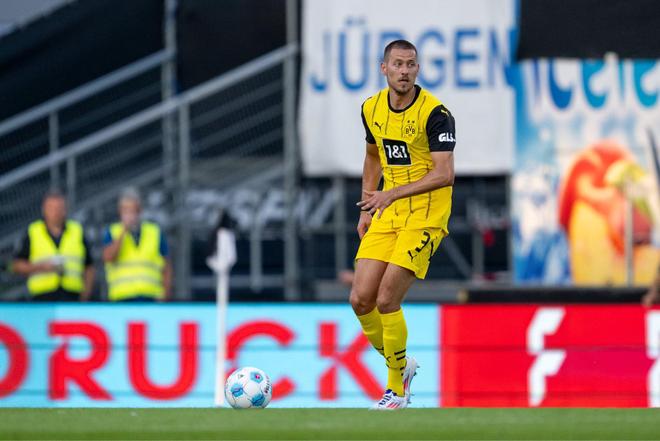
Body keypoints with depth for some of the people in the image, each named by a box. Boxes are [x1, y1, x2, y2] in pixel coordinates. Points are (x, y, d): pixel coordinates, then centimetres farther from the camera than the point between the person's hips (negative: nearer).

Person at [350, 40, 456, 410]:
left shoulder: (435, 113, -15)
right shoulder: (372, 109, 5)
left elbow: (445, 174, -21)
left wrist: (393, 194, -28)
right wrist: (367, 207, 19)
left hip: (425, 216, -6)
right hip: (386, 215, 6)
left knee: (386, 300, -13)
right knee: (361, 299, -2)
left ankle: (397, 389, 3)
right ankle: (401, 365, 22)